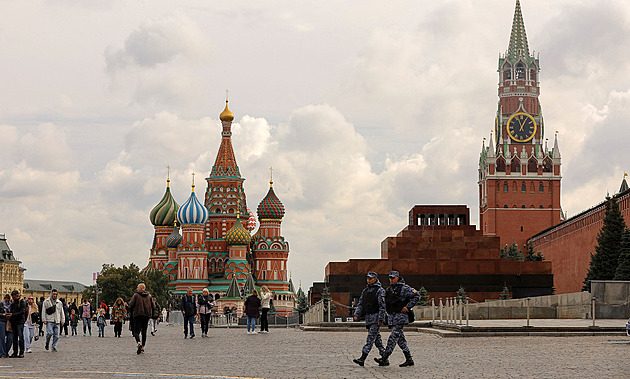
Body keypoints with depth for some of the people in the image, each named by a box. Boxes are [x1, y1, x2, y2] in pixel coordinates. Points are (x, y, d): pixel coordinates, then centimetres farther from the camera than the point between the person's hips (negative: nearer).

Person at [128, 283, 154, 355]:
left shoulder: (136, 295, -4)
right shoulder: (149, 296, 9)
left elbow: (131, 304, -11)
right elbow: (153, 306, 6)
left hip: (138, 315, -4)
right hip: (147, 315, 4)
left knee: (136, 331, -4)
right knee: (144, 331, 13)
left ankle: (139, 343, -31)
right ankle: (142, 348, 12)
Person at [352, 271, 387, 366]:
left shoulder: (380, 290, -6)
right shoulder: (365, 291, 17)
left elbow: (382, 306, -13)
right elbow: (360, 304, 15)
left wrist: (381, 319, -19)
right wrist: (356, 315, 1)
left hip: (376, 317, -8)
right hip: (368, 317, 8)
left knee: (371, 338, -13)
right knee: (377, 338, 11)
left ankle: (363, 358, -22)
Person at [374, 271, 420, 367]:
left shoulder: (403, 288, -8)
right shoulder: (389, 289, 15)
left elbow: (416, 296, -9)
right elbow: (387, 302, 33)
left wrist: (407, 307, -13)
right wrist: (388, 311, 18)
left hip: (400, 316, -8)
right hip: (391, 316, 8)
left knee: (394, 337, -12)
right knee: (400, 339, 7)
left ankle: (384, 359, -18)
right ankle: (409, 360, 11)